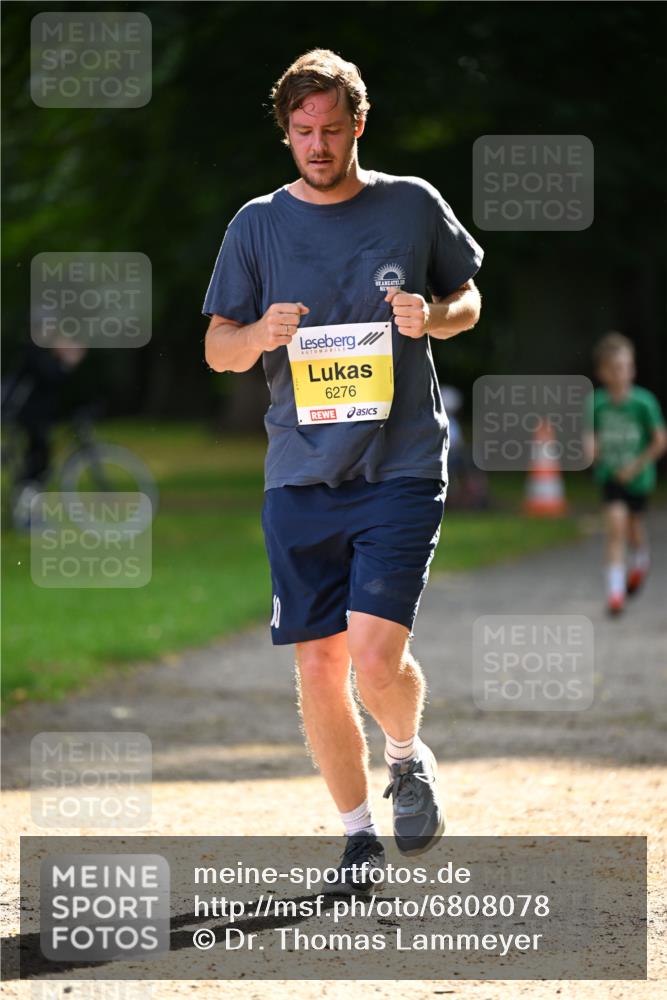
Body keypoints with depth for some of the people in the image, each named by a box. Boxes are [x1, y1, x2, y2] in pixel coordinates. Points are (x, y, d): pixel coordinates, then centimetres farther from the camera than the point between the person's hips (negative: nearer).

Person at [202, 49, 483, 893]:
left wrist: (434, 317, -7)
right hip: (300, 476, 2)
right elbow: (217, 350, 7)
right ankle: (359, 835, 18)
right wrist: (263, 333, -16)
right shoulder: (258, 225, 5)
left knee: (376, 657, -16)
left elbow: (468, 299, 16)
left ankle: (408, 758, 16)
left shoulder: (413, 205, 3)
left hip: (402, 468, -2)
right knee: (318, 667, 3)